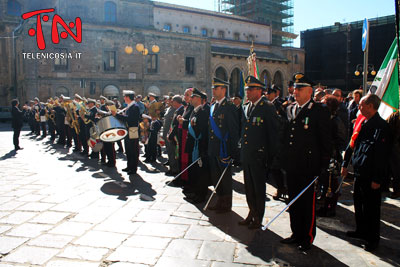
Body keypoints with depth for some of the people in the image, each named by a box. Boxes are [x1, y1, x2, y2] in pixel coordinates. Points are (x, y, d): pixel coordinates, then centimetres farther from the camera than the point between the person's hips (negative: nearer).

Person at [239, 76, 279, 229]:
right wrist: (242, 150, 13)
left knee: (259, 188, 5)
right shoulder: (246, 108, 12)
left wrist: (271, 157, -14)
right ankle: (252, 214, 31)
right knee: (249, 187, 16)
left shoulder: (268, 107, -10)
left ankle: (258, 219, 20)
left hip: (259, 156, -7)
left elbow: (273, 133, -12)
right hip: (246, 155, 7)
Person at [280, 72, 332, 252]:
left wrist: (323, 166, -11)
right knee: (294, 201, 15)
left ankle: (307, 238, 21)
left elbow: (325, 141, -8)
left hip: (309, 167, -6)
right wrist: (283, 159, 10)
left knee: (308, 203, 6)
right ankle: (296, 234, 30)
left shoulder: (320, 111, -7)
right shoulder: (290, 109, 11)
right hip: (291, 166, 6)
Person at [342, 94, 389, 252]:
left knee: (371, 207, 5)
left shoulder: (380, 126, -18)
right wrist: (345, 163, 17)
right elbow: (352, 143, 15)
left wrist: (378, 179, -19)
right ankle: (362, 231, 37)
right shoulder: (362, 122, 7)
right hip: (359, 171, 8)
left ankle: (373, 239, 21)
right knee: (358, 203, 20)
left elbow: (381, 154, -20)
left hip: (370, 174, -8)